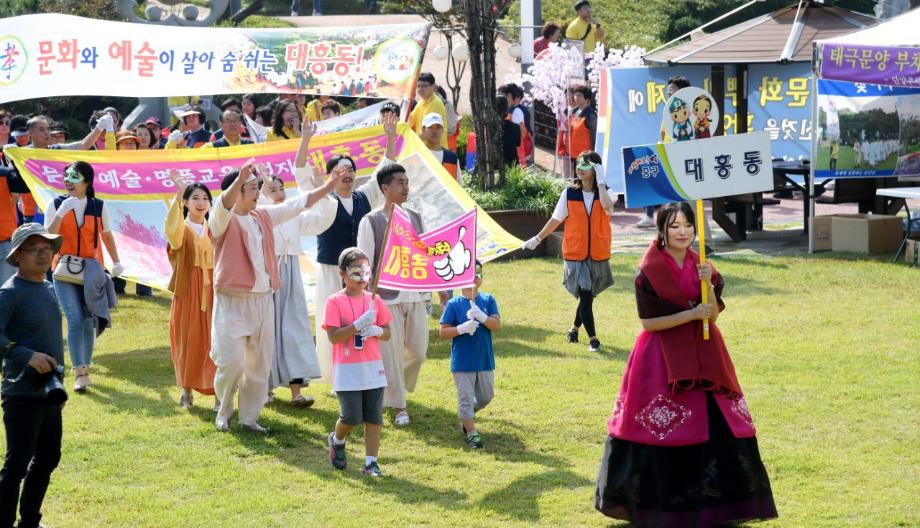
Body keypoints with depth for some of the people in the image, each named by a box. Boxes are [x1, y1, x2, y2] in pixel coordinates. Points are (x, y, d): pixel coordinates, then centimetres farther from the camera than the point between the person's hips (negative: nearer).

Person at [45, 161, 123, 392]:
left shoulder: (98, 206, 1)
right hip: (65, 269, -2)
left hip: (92, 270, 2)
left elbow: (107, 235, 13)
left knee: (89, 321, 4)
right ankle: (80, 374, -13)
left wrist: (116, 262, 13)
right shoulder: (56, 204, -2)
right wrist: (60, 213, -22)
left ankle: (84, 367, 19)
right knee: (75, 320, -13)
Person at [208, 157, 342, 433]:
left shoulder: (264, 216, 11)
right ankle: (224, 412, 14)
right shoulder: (222, 220, -9)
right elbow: (224, 204, -32)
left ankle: (249, 416, 20)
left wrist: (330, 185, 18)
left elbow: (301, 202, 19)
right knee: (231, 362, -10)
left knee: (259, 364, 8)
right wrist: (240, 178, -50)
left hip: (263, 300, 6)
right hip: (232, 302, -6)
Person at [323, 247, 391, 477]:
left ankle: (371, 462, 8)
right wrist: (359, 324, -21)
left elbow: (387, 334, 11)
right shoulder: (335, 302, -5)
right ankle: (337, 440, 27)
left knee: (374, 417, 1)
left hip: (373, 368, 4)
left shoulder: (374, 300, 8)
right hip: (347, 371, -4)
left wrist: (376, 330, -11)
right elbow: (333, 336, -12)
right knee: (352, 417, -5)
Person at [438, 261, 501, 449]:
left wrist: (482, 317, -25)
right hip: (462, 362, -4)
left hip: (485, 360, 4)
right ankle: (471, 433, 14)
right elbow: (443, 332, -7)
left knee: (486, 396, 16)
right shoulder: (453, 304, -7)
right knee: (466, 398, 1)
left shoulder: (488, 300, 1)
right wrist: (461, 329, -23)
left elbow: (497, 325, -8)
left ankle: (465, 418, 40)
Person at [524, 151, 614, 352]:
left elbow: (608, 207, -25)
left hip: (598, 255, 2)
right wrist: (537, 239, 8)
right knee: (585, 295, -10)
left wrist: (600, 182, -21)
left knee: (588, 295, 13)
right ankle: (592, 337, 0)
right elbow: (556, 219, 6)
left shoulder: (603, 192, -1)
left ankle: (575, 327, 38)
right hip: (575, 254, -2)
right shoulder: (569, 194, -2)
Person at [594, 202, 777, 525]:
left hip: (701, 357, 5)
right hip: (662, 359, -5)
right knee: (662, 430, -3)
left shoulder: (700, 265, 7)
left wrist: (708, 285, -14)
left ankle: (712, 501, 15)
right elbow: (648, 321, -13)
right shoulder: (649, 271, -9)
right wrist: (691, 314, -17)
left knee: (717, 426, 3)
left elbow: (713, 316, 2)